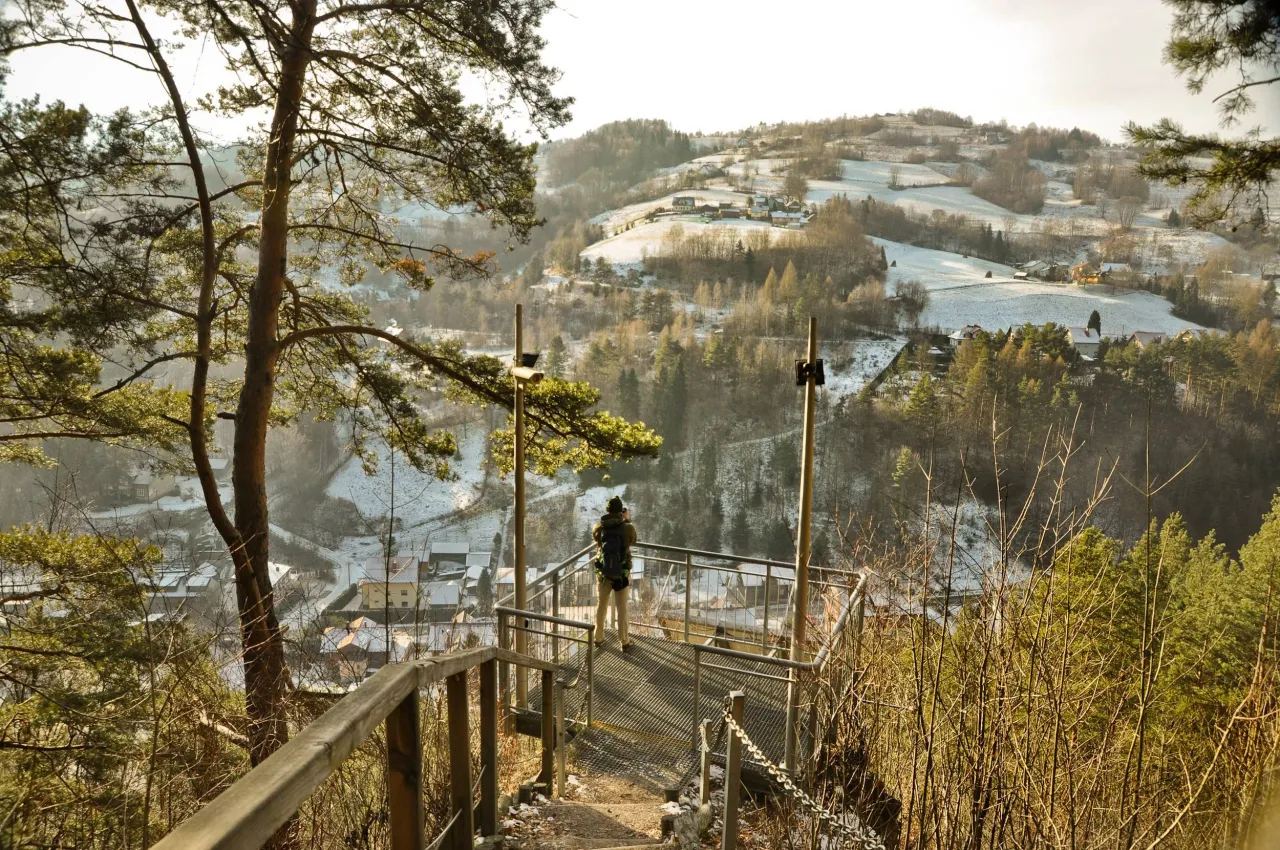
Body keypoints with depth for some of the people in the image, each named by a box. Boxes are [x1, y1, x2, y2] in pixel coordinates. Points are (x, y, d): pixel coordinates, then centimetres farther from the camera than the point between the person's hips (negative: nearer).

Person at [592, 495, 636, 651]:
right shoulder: (628, 527, -13)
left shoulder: (598, 527, -9)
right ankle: (624, 642, 16)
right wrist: (627, 520, 16)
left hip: (603, 573, 2)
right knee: (622, 608, 9)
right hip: (621, 574, -1)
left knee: (601, 606, 17)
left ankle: (599, 638, 27)